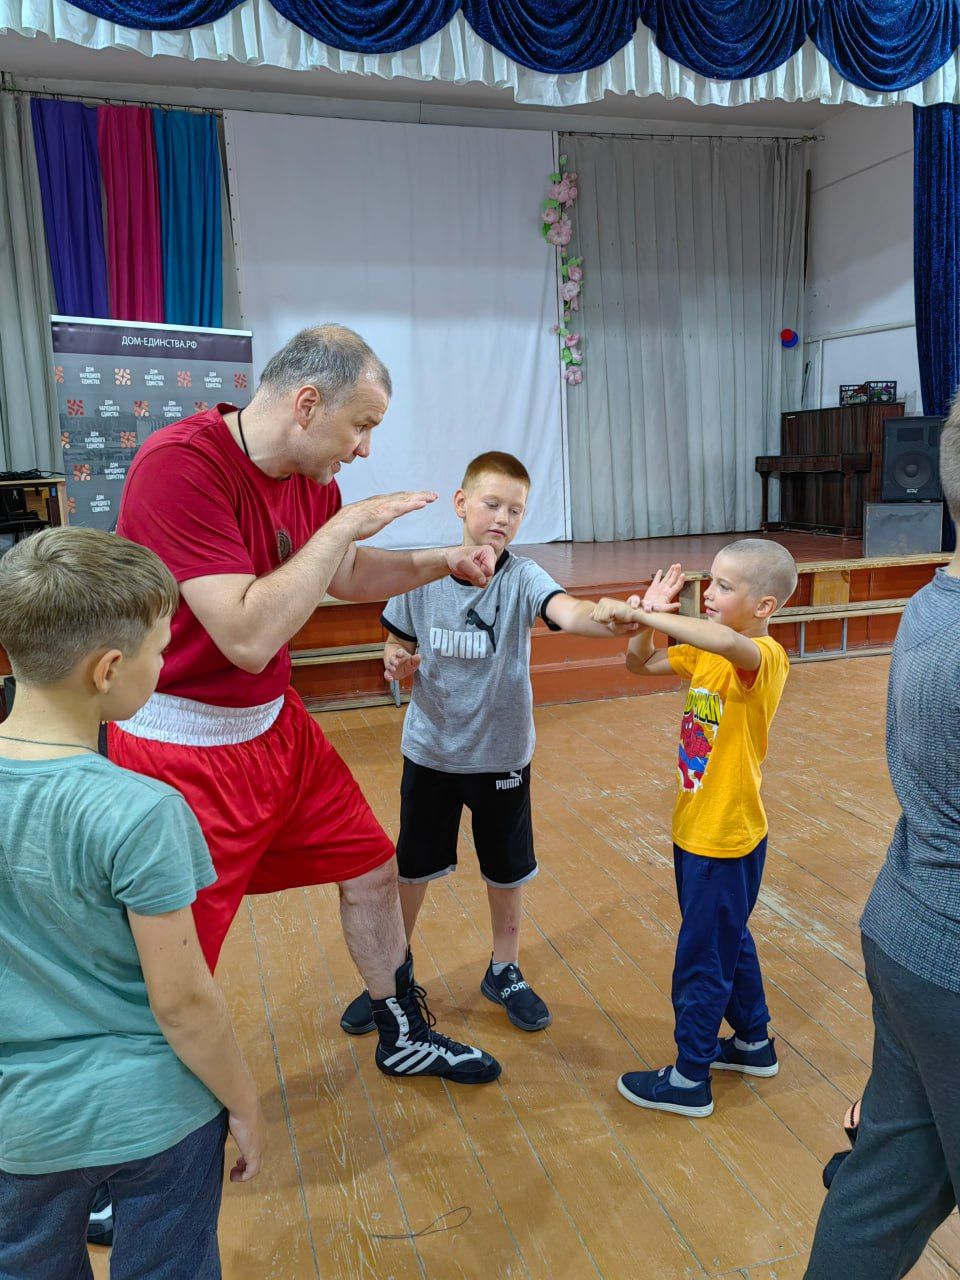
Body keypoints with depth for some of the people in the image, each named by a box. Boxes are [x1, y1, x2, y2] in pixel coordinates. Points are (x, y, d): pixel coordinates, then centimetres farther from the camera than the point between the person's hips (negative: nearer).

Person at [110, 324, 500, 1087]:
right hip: (182, 751, -8)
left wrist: (440, 561, 5)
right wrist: (346, 524, -26)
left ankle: (405, 1037, 41)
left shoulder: (310, 475, 0)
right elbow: (249, 636, -32)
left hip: (276, 725, 9)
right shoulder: (181, 464, -26)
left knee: (371, 866, 18)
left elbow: (344, 575, 19)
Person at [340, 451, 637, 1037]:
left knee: (507, 869, 15)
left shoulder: (522, 577, -15)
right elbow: (398, 644, 4)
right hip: (430, 750, 1)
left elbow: (568, 611, -36)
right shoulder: (422, 575, -9)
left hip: (502, 754, -1)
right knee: (412, 867, 15)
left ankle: (505, 971, 40)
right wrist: (397, 660, -20)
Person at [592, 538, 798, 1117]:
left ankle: (690, 1079, 23)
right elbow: (640, 663, 7)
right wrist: (649, 618, -12)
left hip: (727, 840, -9)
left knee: (702, 958, 6)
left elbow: (729, 642, -46)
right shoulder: (704, 650, 2)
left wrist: (637, 612, -45)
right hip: (697, 829, 9)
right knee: (729, 941, 24)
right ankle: (754, 1042, 44)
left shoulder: (765, 656, -23)